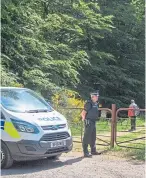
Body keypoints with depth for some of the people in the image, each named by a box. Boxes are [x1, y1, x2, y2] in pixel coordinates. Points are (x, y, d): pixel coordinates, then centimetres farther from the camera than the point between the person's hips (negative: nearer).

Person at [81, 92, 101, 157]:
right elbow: (83, 113, -19)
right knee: (87, 137, -5)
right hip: (89, 122, -9)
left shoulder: (95, 104, 12)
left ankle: (93, 151, 26)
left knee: (93, 137, 16)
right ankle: (86, 153, -2)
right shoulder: (89, 103, -15)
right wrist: (84, 118, -30)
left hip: (93, 122, 9)